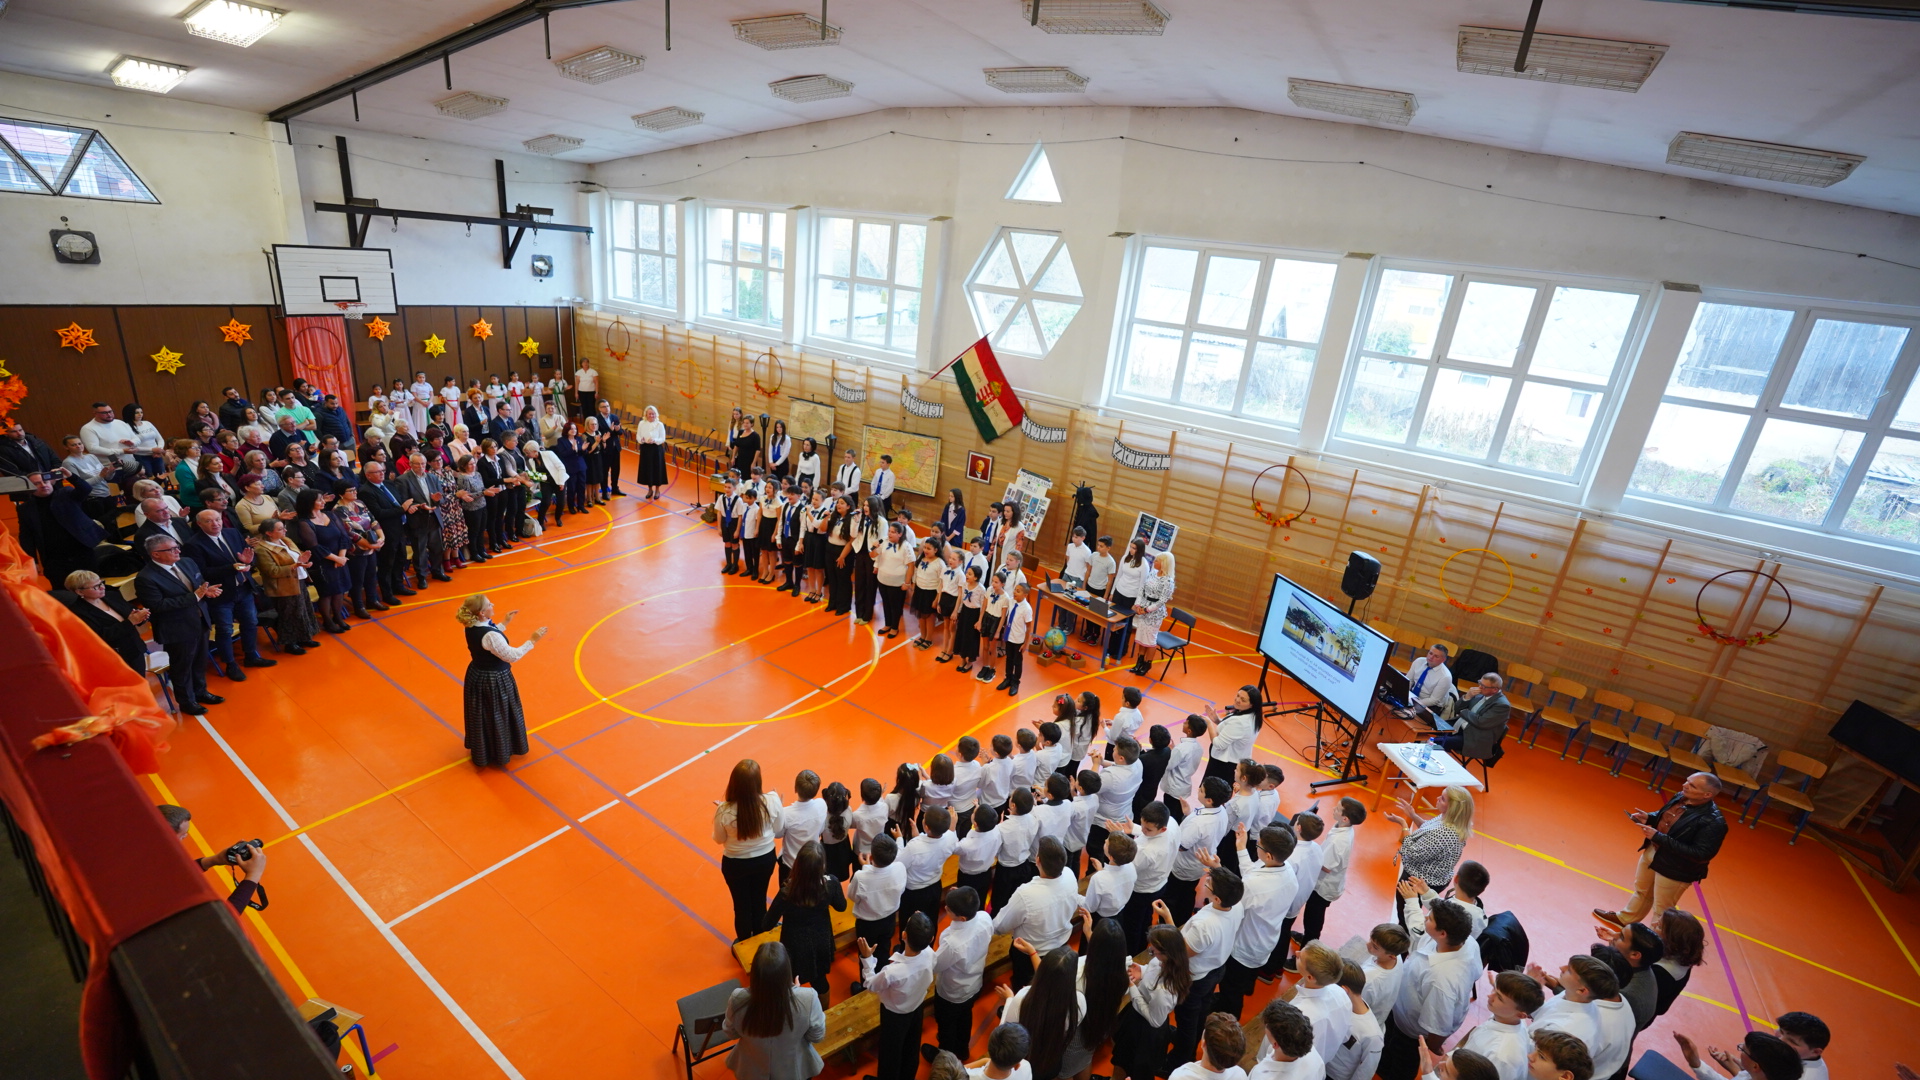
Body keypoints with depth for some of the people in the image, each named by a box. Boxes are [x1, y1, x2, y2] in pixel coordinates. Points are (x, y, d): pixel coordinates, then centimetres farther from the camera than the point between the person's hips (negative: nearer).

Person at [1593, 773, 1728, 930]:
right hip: (1652, 852, 7)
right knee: (1642, 891, 30)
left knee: (1661, 911, 15)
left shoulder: (1713, 823, -31)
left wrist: (1658, 837, -31)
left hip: (1675, 869, -7)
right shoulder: (1681, 797, -9)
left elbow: (1701, 854, -31)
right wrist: (1649, 818, -10)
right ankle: (1625, 918, 52)